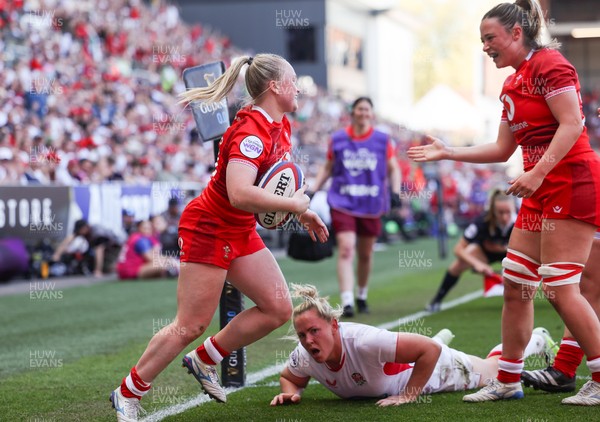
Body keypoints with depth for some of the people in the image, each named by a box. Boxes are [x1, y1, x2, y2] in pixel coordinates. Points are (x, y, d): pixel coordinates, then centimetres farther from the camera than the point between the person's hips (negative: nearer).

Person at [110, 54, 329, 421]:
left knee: (279, 310, 3)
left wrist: (303, 211, 15)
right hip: (208, 229, -9)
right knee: (192, 325, -6)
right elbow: (240, 193, -39)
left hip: (240, 232, 9)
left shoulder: (281, 126, 5)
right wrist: (295, 204, -28)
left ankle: (204, 361, 18)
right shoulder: (251, 131, -25)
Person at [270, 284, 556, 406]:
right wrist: (291, 393, -28)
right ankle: (443, 336, 73)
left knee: (494, 370, 26)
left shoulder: (363, 341, -48)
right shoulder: (304, 357, -31)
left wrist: (409, 395, -39)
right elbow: (288, 377, -7)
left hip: (435, 368, -4)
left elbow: (430, 350, -42)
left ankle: (537, 339, 54)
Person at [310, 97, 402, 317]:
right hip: (343, 203, -1)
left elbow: (393, 168, 8)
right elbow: (327, 168, 13)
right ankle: (347, 301, -21)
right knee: (346, 250, -16)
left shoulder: (382, 140, 3)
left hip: (371, 205, 2)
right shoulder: (338, 139, 3)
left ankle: (362, 295, 34)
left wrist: (395, 192, -6)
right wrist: (312, 191, 5)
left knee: (365, 254, 12)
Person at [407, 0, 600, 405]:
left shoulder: (549, 64, -9)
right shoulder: (513, 85, 18)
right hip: (542, 192, 10)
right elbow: (502, 149, 22)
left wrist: (538, 172, -25)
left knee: (560, 288, -12)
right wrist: (447, 152, 18)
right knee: (515, 284, 8)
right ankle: (508, 380, 17)